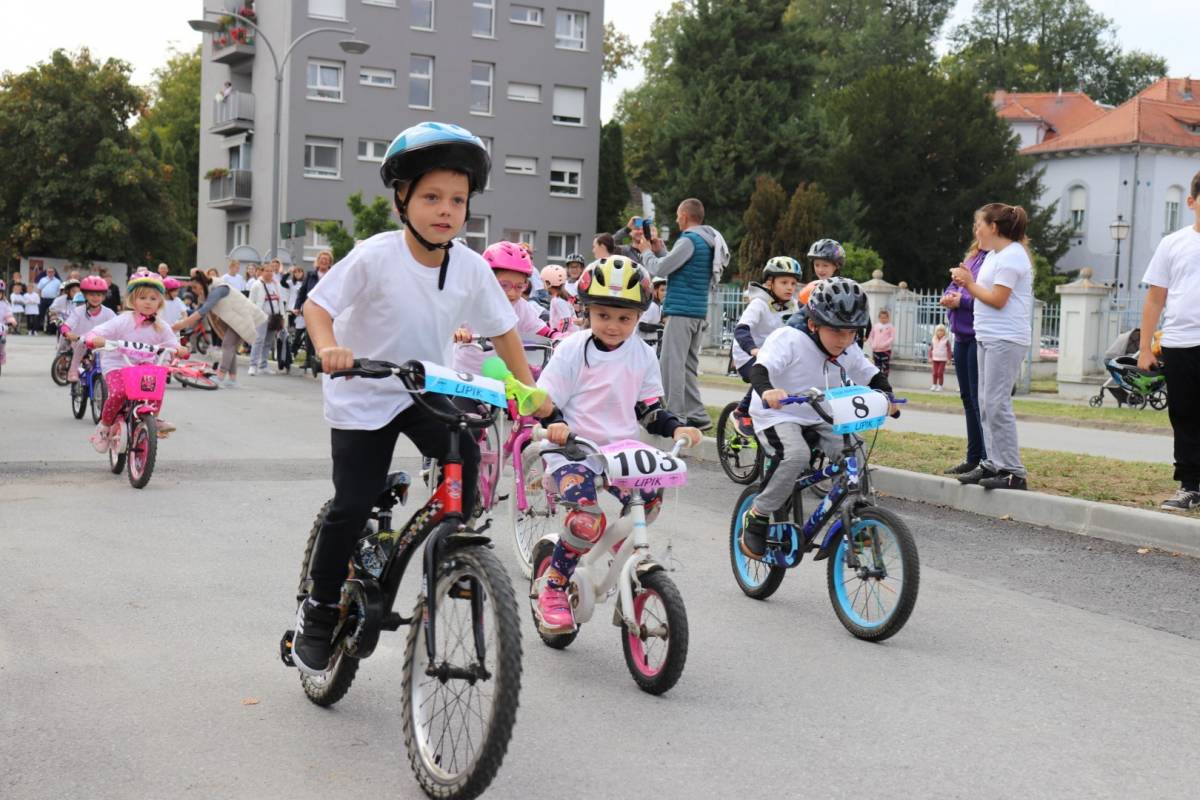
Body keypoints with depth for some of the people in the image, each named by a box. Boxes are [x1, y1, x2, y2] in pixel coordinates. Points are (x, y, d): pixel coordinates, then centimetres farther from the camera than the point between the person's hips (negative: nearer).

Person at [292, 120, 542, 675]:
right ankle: (319, 610, 13)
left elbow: (502, 329, 1)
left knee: (464, 455, -25)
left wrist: (529, 389, -6)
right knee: (353, 505, -8)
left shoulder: (471, 267, -10)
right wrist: (329, 348, -37)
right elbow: (316, 304, -17)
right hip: (363, 396, -3)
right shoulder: (375, 256, -21)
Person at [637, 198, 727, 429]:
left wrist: (646, 251, 4)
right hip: (699, 312, 9)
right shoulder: (708, 242, 16)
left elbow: (660, 269, -13)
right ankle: (697, 415, 15)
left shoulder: (689, 241, -13)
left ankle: (673, 416, -7)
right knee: (689, 365, 14)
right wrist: (659, 250, 15)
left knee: (672, 365, -7)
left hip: (681, 311, -9)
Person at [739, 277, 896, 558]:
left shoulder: (849, 351, -2)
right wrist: (767, 390, -56)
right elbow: (760, 368, -34)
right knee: (796, 455, -34)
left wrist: (885, 395, -13)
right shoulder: (788, 339, -21)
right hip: (778, 417, -6)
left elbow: (872, 375, 9)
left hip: (819, 420, 6)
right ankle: (757, 516, -16)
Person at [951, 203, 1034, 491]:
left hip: (1005, 340, -10)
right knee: (986, 403, 10)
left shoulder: (1011, 256, -11)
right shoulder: (993, 255, 19)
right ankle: (993, 464, 15)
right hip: (988, 338, 10)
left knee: (996, 403, -12)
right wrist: (967, 281, 1)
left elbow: (997, 300, -15)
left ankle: (1013, 472, -10)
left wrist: (970, 284, -4)